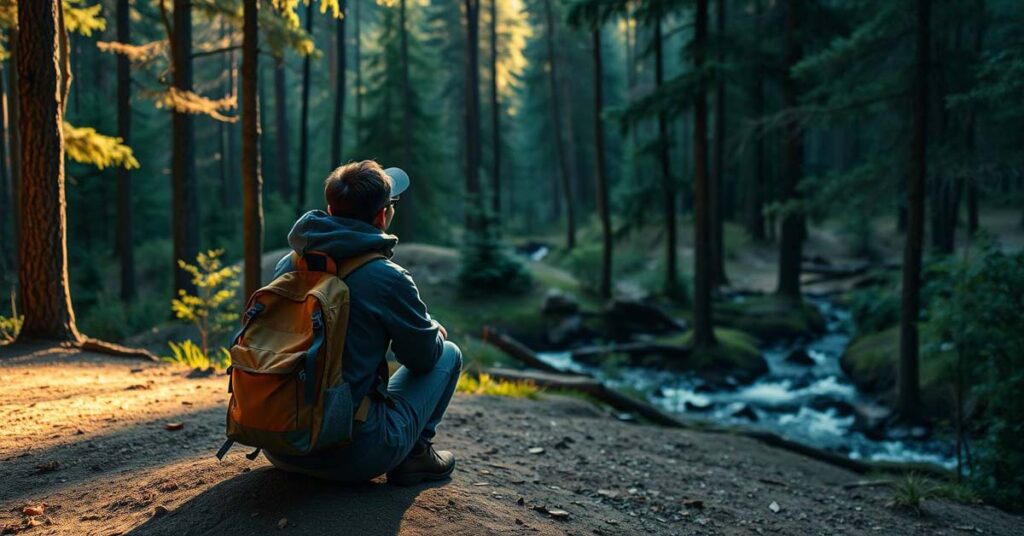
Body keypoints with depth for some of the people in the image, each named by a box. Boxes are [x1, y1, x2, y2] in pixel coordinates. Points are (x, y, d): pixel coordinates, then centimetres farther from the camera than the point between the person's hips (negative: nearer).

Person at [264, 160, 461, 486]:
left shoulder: (288, 265, 2)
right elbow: (423, 356, -2)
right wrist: (435, 331, 23)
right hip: (353, 456, -6)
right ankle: (414, 456, 11)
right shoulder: (388, 279, -16)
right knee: (448, 353, 13)